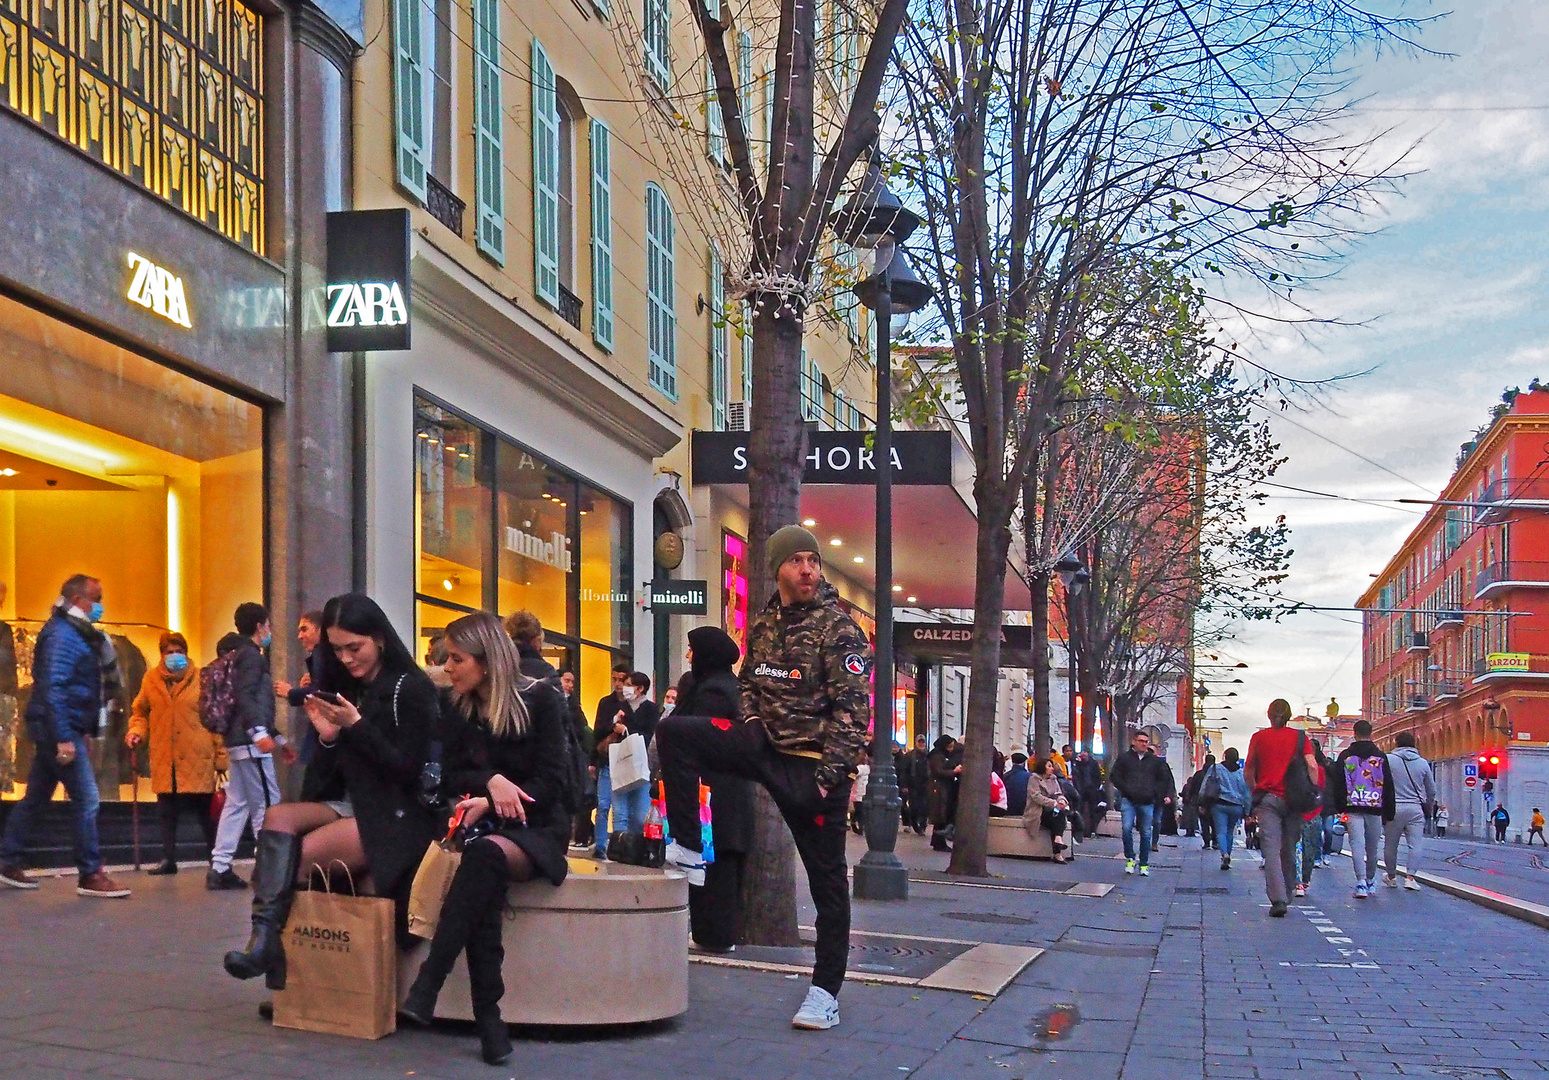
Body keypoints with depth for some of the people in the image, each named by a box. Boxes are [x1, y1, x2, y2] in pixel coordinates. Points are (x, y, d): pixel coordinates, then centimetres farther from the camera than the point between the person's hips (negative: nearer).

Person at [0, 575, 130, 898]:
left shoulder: (77, 633, 16)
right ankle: (90, 875, -5)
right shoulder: (62, 635, -14)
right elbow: (53, 688, -22)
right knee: (87, 799, -8)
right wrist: (64, 738, -26)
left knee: (35, 797, 15)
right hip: (60, 729, -10)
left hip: (57, 731, 10)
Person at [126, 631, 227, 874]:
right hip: (164, 759, 3)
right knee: (166, 809, 8)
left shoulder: (202, 679, -1)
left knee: (204, 809, 0)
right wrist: (136, 731, -2)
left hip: (197, 758, -3)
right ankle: (168, 858, 19)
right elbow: (140, 711, 19)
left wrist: (221, 754, -6)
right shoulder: (151, 679, 8)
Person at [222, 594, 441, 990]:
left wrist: (357, 726, -17)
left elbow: (407, 771, -12)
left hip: (398, 814, -7)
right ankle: (266, 934, -35)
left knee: (303, 852, -26)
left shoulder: (413, 690, -6)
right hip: (351, 806, 7)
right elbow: (327, 776, 13)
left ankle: (270, 940, -11)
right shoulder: (346, 691, 14)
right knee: (278, 817, -22)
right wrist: (328, 736, -8)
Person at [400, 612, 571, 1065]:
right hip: (484, 826, 2)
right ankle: (487, 1018, -39)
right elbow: (448, 778, 3)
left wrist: (491, 803, -22)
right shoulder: (455, 709, 8)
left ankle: (428, 984, -40)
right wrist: (490, 783, -17)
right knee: (483, 869, -35)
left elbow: (550, 782, -10)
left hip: (537, 827, -2)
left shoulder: (540, 699, -4)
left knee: (487, 854, -37)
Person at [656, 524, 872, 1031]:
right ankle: (688, 851, -4)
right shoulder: (762, 625, 8)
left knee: (827, 877, 0)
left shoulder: (839, 629, -10)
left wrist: (831, 774, -20)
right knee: (674, 732, -9)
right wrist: (752, 721, 4)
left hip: (813, 764, -5)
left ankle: (826, 992, 8)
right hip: (765, 742, 6)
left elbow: (854, 708, -14)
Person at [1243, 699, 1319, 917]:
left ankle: (1278, 900, -21)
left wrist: (1255, 792, 24)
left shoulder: (1259, 737, 5)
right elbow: (1312, 766, -7)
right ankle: (1286, 896, 24)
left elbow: (1247, 772, 11)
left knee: (1271, 849, -7)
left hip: (1268, 799, -1)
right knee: (1289, 849, 14)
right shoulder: (1299, 737, 4)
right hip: (1293, 800, 1)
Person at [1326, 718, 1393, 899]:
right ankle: (1370, 881, 27)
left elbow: (1337, 784, 4)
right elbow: (1388, 786, 7)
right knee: (1372, 847, 12)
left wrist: (1339, 809, 9)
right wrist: (1388, 814, 11)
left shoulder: (1345, 756, 5)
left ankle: (1361, 881, -23)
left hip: (1352, 808, -1)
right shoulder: (1381, 757, 6)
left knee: (1357, 845, -8)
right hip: (1375, 808, 1)